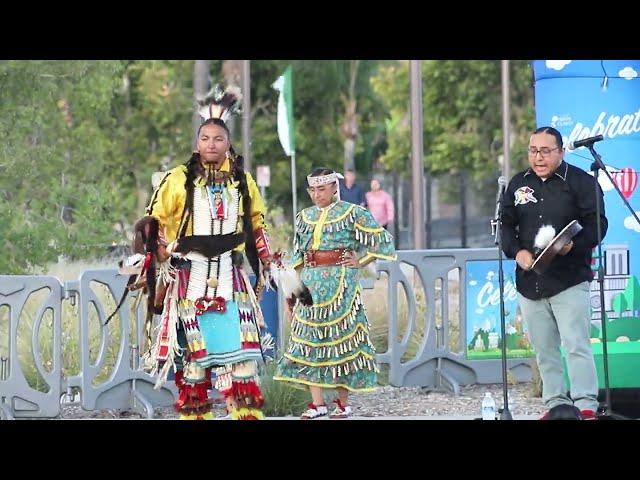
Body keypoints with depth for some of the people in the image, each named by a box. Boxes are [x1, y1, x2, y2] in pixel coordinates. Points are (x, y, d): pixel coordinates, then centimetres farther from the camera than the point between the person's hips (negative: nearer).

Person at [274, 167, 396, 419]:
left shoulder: (352, 214, 0)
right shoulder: (304, 217, 15)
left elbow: (382, 240, 1)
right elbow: (297, 257, 17)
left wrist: (359, 262, -2)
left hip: (341, 283, -5)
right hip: (310, 284, 5)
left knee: (342, 337, -2)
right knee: (308, 337, -3)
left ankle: (343, 402, 5)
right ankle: (317, 402, -2)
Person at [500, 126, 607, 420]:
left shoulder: (580, 181, -2)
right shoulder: (518, 184, 13)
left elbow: (597, 223, -7)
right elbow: (506, 225, 13)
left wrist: (575, 245, -24)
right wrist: (516, 252, -6)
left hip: (569, 280, -5)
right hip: (529, 282, 5)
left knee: (576, 345, -12)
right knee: (544, 350, 8)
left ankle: (586, 405, -13)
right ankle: (556, 404, 15)